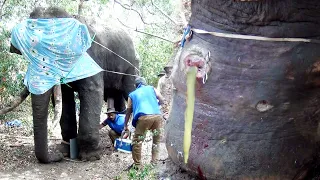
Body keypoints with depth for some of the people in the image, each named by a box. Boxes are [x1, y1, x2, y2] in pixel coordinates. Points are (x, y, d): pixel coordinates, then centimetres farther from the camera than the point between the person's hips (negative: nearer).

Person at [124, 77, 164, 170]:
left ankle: (137, 165, 9)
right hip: (157, 115, 2)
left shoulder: (132, 94, 25)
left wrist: (125, 125, 38)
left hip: (144, 117, -2)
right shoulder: (152, 88, 26)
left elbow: (128, 111, 29)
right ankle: (154, 162, 25)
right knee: (156, 139, 22)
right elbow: (161, 100, 19)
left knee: (137, 141, 8)